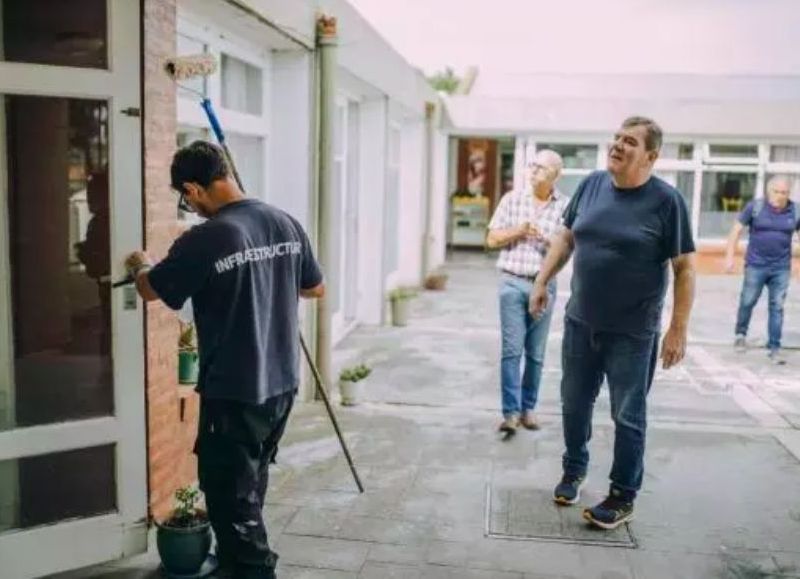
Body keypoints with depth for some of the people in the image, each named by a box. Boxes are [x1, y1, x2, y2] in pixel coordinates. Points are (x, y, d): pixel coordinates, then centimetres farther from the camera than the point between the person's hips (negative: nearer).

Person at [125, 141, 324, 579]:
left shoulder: (203, 241, -19)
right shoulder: (287, 224, 0)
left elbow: (151, 290, -2)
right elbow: (316, 288, 14)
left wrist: (140, 266, 20)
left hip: (233, 393, -8)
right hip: (281, 385, 8)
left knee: (231, 496, 7)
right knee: (249, 486, 25)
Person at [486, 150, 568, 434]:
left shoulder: (565, 206, 1)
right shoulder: (512, 199, 4)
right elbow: (492, 240, 5)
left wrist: (544, 238, -19)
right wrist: (519, 230, -10)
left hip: (544, 285, 0)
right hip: (512, 282, 0)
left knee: (536, 353, 8)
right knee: (511, 350, -4)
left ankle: (528, 408, 20)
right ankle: (510, 412, -2)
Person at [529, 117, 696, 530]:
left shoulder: (666, 200, -12)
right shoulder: (592, 185, 1)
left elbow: (685, 267, -10)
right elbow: (566, 238, 13)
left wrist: (678, 330, -14)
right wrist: (542, 281, 9)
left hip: (632, 332, -4)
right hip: (580, 322, 5)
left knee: (628, 417, 7)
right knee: (574, 405, 16)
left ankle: (623, 497, 24)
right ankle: (574, 470, 39)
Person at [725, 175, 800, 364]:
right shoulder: (755, 207, -4)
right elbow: (736, 230, -1)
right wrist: (729, 257, -6)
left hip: (781, 268, 2)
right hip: (756, 266, -1)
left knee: (777, 307, 2)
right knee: (747, 302, 6)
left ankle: (774, 348, 8)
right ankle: (741, 334, 31)